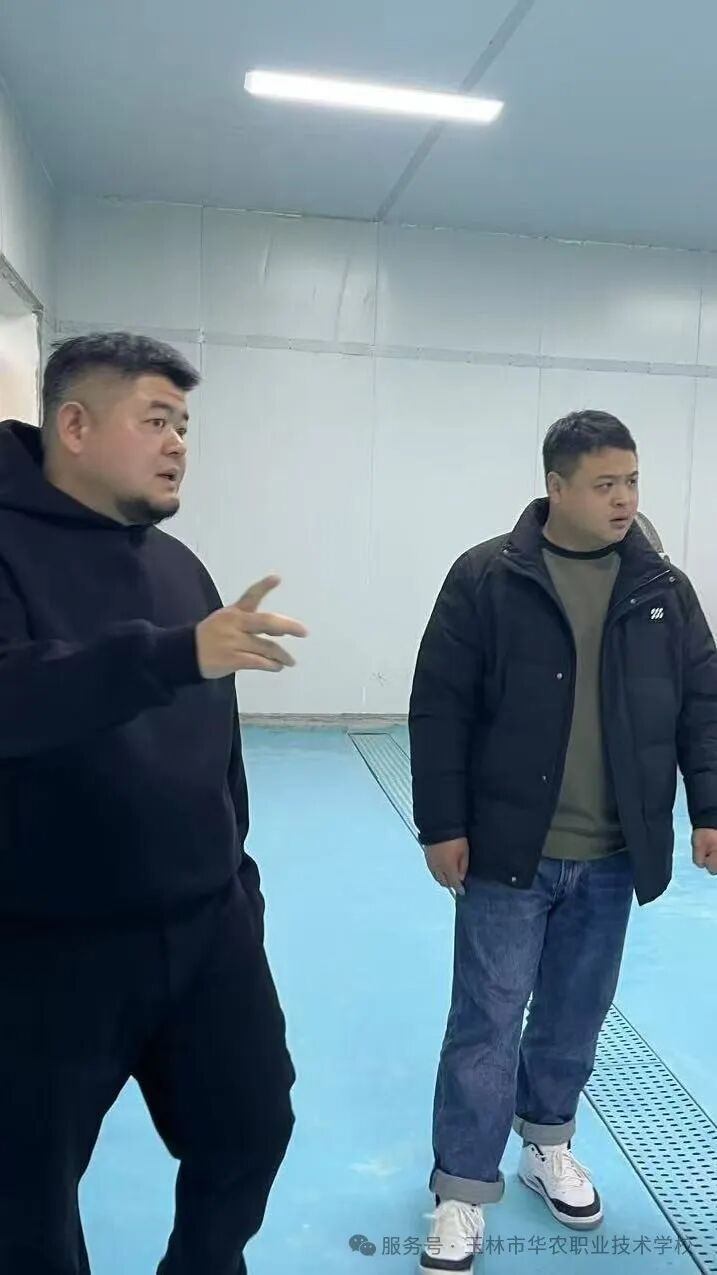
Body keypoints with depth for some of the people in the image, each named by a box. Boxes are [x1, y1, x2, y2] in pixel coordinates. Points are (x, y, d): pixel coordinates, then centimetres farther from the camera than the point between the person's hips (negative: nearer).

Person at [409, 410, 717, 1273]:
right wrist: (441, 825, -9)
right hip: (508, 851, -3)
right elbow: (439, 709, -8)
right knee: (488, 1023, 5)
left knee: (576, 1017, 18)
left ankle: (548, 1144, 42)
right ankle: (463, 1196, 22)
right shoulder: (487, 578, -8)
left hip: (611, 856, 4)